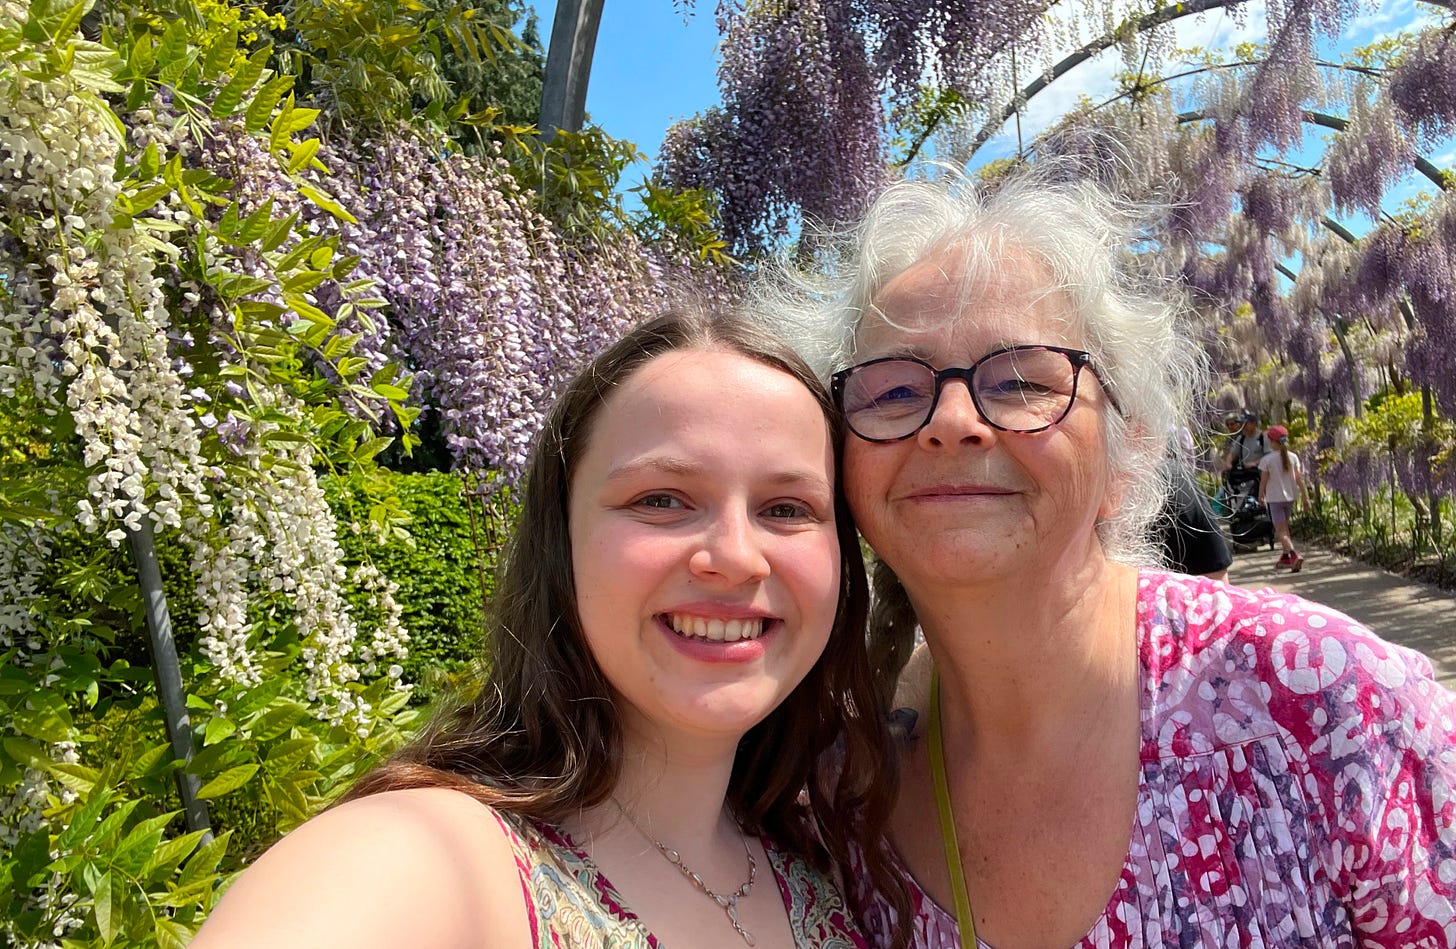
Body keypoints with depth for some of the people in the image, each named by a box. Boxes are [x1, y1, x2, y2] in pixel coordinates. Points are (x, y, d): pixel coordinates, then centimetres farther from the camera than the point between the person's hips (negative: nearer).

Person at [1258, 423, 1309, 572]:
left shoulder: (1267, 459, -12)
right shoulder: (1293, 457, -1)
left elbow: (1263, 481, -7)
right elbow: (1299, 478, -1)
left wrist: (1260, 496, 6)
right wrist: (1305, 495, 4)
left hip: (1275, 498, -5)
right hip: (1291, 496, 5)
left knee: (1281, 530, -5)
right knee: (1284, 527, 22)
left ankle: (1294, 554, -26)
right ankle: (1285, 556, 30)